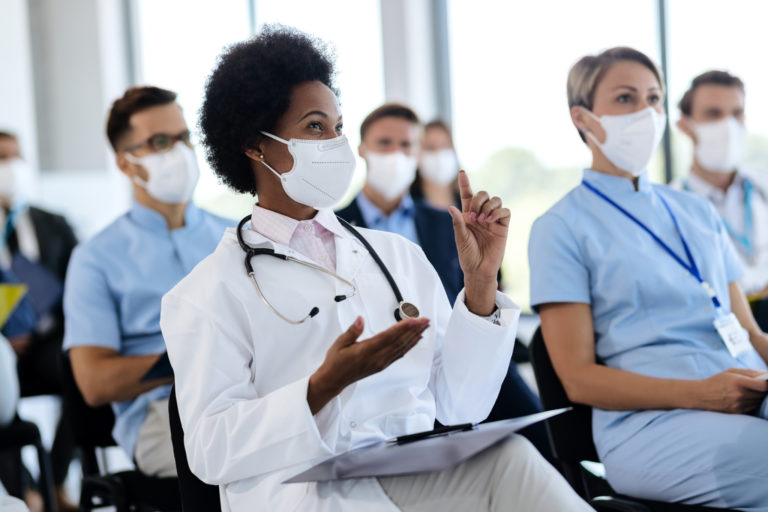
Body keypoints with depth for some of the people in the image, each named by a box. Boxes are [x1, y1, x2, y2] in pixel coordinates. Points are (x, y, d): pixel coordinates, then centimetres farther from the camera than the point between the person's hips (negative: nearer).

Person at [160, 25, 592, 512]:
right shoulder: (209, 293, 5)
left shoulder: (400, 254, 20)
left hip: (419, 472, 5)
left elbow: (458, 406, 13)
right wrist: (325, 386, -20)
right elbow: (211, 448, -7)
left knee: (503, 454, -29)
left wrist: (481, 284, 2)